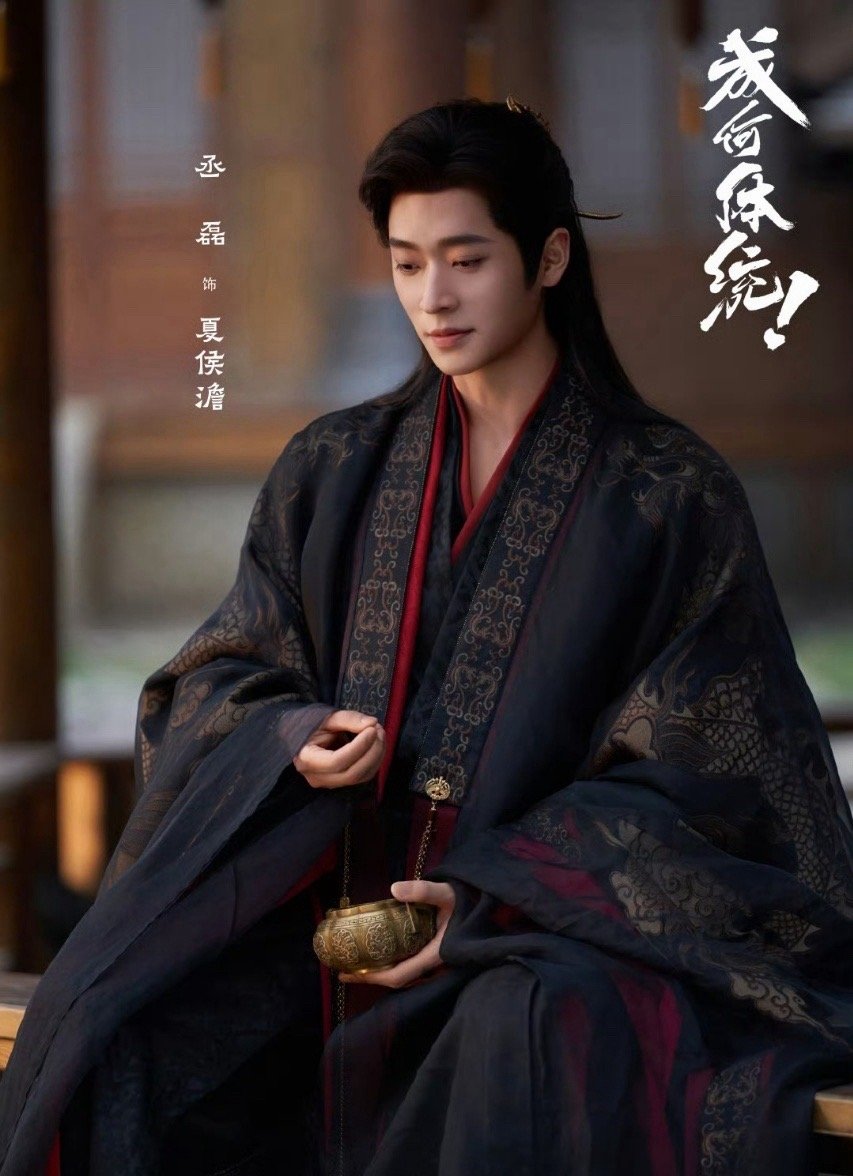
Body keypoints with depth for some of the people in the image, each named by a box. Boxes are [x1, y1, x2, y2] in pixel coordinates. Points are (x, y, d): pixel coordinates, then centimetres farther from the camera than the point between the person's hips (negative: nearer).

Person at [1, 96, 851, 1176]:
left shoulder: (668, 495, 1)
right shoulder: (332, 470, 12)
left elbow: (693, 776, -3)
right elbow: (220, 676, 15)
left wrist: (490, 898, -15)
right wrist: (292, 741, -11)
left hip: (550, 935, -3)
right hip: (328, 903, 3)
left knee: (538, 1034, -39)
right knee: (110, 1008, -24)